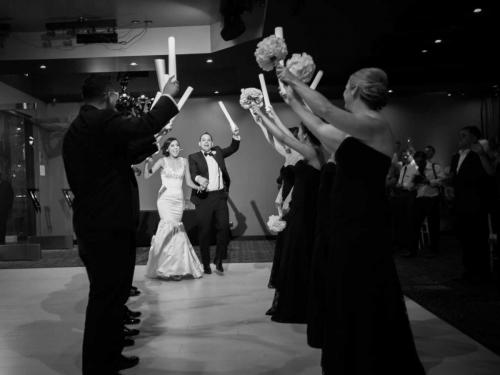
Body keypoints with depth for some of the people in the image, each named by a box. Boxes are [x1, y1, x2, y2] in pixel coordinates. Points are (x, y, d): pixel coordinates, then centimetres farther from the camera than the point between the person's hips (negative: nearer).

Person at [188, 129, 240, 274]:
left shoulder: (218, 152, 17)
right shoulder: (194, 157, 4)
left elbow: (233, 148, 12)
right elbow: (193, 172, -12)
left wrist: (236, 137, -7)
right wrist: (199, 178, -34)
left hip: (220, 197, 3)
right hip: (203, 198, -3)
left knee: (223, 228, -2)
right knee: (204, 232, 2)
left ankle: (219, 260, 14)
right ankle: (206, 264, 14)